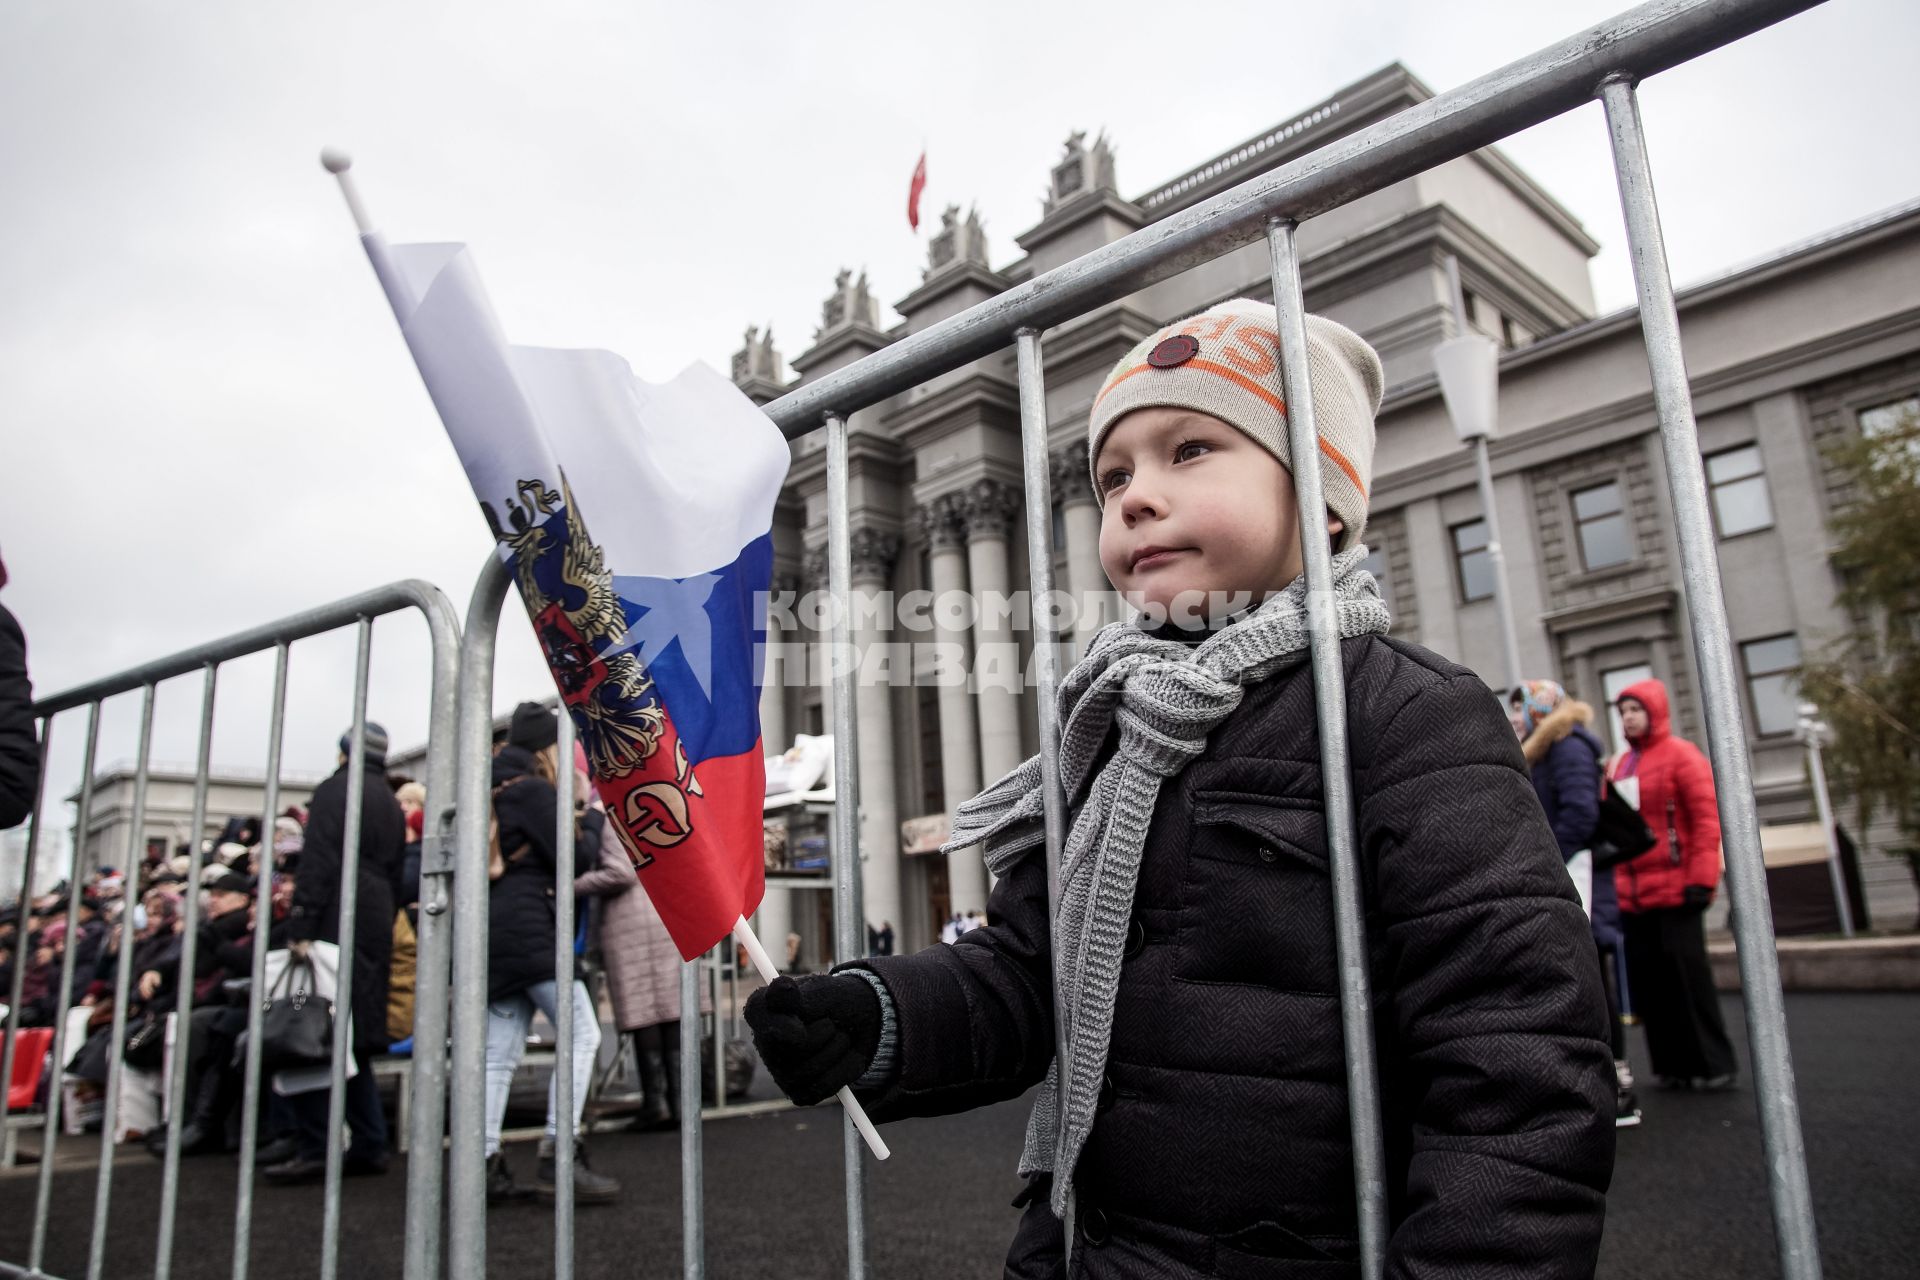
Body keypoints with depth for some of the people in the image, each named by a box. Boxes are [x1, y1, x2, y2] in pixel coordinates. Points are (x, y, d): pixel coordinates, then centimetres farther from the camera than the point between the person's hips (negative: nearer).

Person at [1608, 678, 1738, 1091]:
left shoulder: (1680, 754, -3)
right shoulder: (1617, 766, 15)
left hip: (1674, 891, -6)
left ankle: (1714, 1064, 11)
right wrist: (1611, 883, 11)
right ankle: (1671, 1065, 17)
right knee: (1647, 980, 7)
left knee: (1687, 975, -1)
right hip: (1630, 896, 6)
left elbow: (1707, 819, -9)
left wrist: (1700, 881, -15)